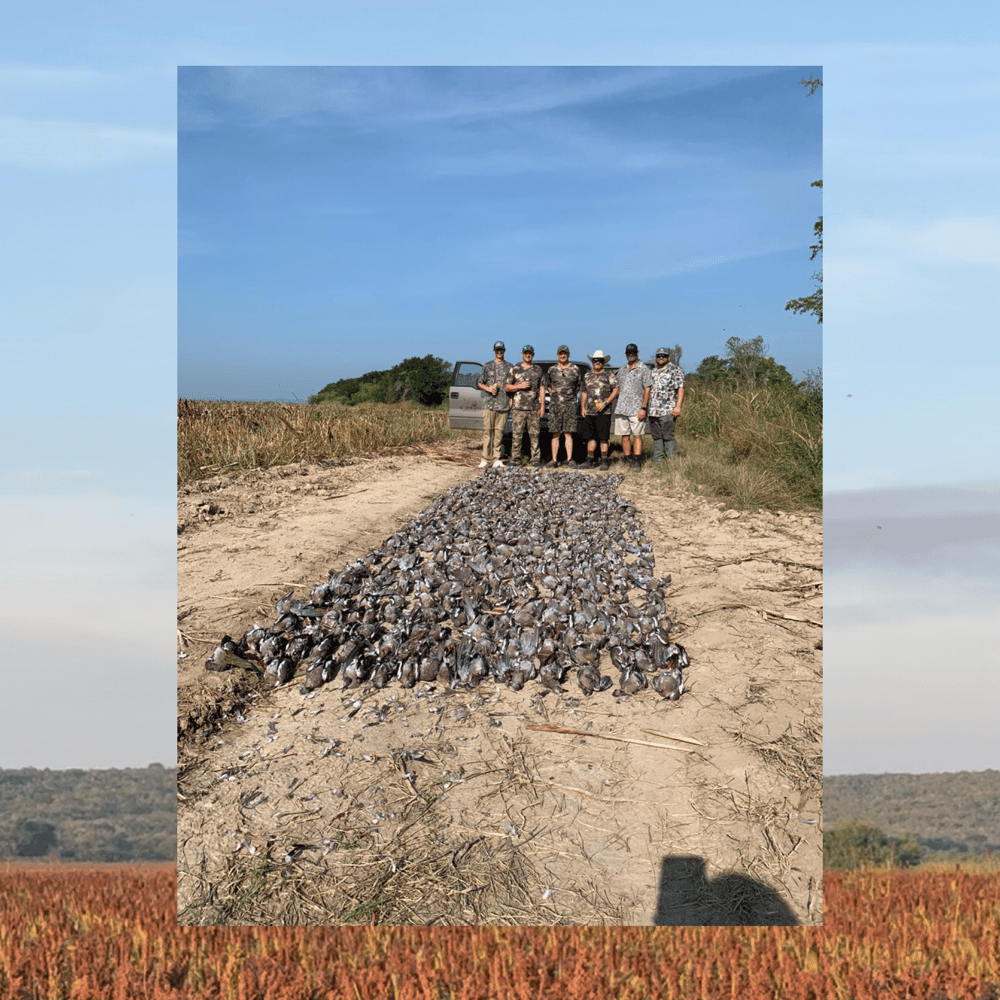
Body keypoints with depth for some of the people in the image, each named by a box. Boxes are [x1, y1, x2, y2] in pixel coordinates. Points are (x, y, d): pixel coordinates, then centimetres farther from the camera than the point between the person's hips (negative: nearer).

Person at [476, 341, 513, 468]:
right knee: (487, 430, -4)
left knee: (499, 431, 0)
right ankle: (485, 459, -3)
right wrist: (488, 389, -6)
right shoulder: (487, 366, 11)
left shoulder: (510, 367, 11)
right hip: (489, 404, 0)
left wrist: (511, 399, 2)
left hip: (503, 404, 0)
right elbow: (480, 383, 13)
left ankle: (497, 459, 5)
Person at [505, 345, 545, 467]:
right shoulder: (514, 370, 9)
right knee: (517, 434, -1)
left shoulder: (538, 370, 13)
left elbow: (541, 388, 12)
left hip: (534, 408, 1)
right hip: (518, 407, -1)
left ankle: (536, 459, 4)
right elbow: (507, 387, 8)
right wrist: (520, 386, -9)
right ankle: (514, 458, 5)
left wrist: (542, 406, 4)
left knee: (534, 434, 0)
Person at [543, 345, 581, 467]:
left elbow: (577, 387, 15)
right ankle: (554, 460, 3)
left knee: (568, 434, -3)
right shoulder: (552, 370, 9)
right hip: (555, 405, 1)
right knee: (555, 434, 1)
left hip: (570, 405, -1)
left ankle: (569, 459, 0)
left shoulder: (575, 370, 6)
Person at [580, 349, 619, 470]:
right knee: (591, 437, 5)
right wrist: (582, 408, 11)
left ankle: (604, 461, 2)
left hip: (604, 412, -4)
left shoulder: (609, 375, 2)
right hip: (589, 412, 4)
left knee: (603, 437, -4)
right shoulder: (587, 376, 16)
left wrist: (605, 403, -12)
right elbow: (584, 392, 22)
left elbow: (616, 390, -3)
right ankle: (590, 460, 10)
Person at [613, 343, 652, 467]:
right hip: (622, 409, 5)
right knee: (625, 436, 4)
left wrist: (643, 408, -13)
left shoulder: (644, 370, 0)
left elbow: (647, 390, -5)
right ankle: (627, 459, 9)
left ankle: (637, 460, -7)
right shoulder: (621, 371, 18)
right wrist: (618, 407, 14)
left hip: (636, 409, -5)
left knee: (637, 435, -6)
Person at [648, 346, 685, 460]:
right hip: (652, 411, 6)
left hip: (667, 411, -6)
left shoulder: (675, 371, 0)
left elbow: (681, 389, -8)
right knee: (656, 437, 8)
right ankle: (657, 460, 12)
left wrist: (677, 407, -18)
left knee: (668, 437, -9)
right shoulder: (653, 372, 20)